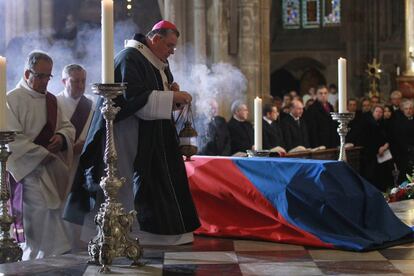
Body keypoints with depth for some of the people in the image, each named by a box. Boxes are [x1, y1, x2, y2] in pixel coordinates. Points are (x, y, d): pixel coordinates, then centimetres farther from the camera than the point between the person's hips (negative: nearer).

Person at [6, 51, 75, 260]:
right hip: (29, 170, -7)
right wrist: (44, 154, -18)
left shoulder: (50, 100, 15)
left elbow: (67, 126, 18)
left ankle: (32, 259, 16)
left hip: (53, 169, 7)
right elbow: (13, 140, -15)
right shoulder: (13, 100, -7)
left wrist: (62, 136, -7)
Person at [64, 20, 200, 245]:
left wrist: (172, 92, -3)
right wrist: (173, 96, -23)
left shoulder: (160, 64, 15)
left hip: (151, 139, 9)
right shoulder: (129, 58, -13)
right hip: (126, 139, -9)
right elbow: (134, 97, -25)